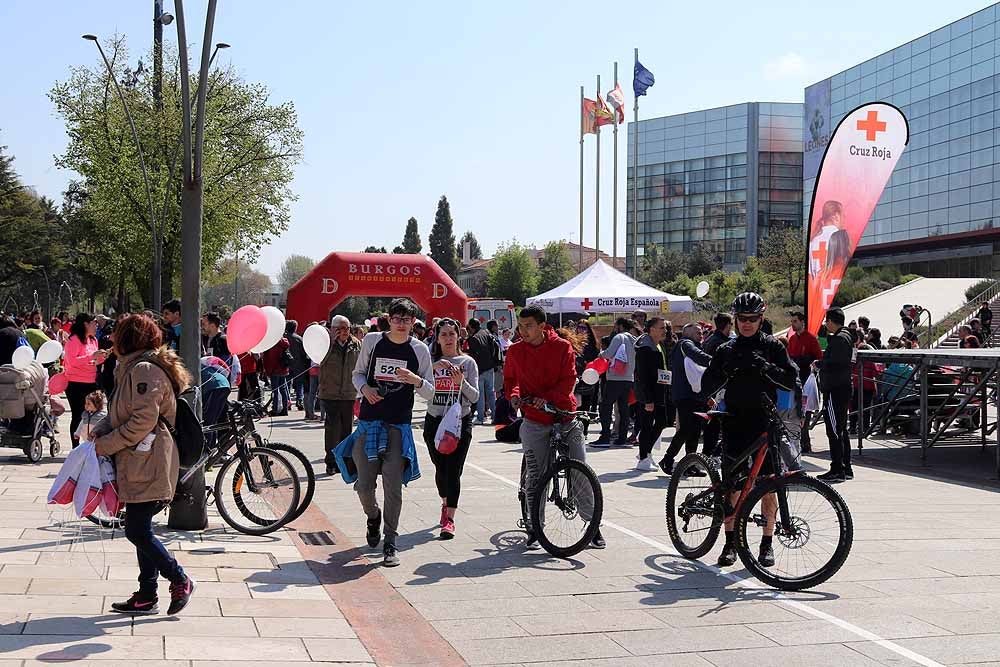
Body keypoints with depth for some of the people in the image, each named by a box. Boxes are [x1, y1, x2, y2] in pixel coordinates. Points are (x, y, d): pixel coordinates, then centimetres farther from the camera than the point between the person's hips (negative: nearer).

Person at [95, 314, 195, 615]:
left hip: (148, 466, -10)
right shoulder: (134, 368, 20)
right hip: (140, 466, 10)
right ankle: (146, 596, 17)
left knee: (137, 532, -8)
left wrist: (103, 445, -15)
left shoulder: (144, 370, -14)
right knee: (140, 531, 11)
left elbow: (143, 421, -22)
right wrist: (102, 429, 9)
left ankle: (180, 580, 4)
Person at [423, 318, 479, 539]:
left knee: (454, 470, -9)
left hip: (460, 421, -1)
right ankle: (446, 503, 36)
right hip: (435, 421, 1)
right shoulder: (430, 361, 4)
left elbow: (475, 397, -2)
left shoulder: (468, 362, 3)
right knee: (441, 468, 9)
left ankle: (449, 519, -9)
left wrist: (461, 382, -18)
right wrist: (433, 368, -24)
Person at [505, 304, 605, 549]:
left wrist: (547, 398, -23)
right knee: (534, 476, 2)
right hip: (535, 421, 1)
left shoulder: (562, 347, -4)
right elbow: (510, 378, 14)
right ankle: (534, 528, 13)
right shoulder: (515, 351, 2)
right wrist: (514, 394, -7)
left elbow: (569, 380, -9)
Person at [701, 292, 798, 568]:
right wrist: (726, 371, -12)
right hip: (735, 423, 2)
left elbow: (791, 380, -5)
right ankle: (730, 543, 11)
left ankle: (767, 544, 10)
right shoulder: (727, 350, 11)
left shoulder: (772, 346, 5)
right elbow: (707, 388, 5)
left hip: (765, 423, -1)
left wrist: (765, 367, -20)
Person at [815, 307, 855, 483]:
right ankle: (846, 469, 20)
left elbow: (831, 365, -20)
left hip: (835, 391, -11)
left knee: (834, 431, -8)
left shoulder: (839, 339, -15)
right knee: (841, 430, 15)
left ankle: (837, 470, -7)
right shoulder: (846, 336, 17)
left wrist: (818, 363, -4)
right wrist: (822, 363, 9)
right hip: (844, 389, 11)